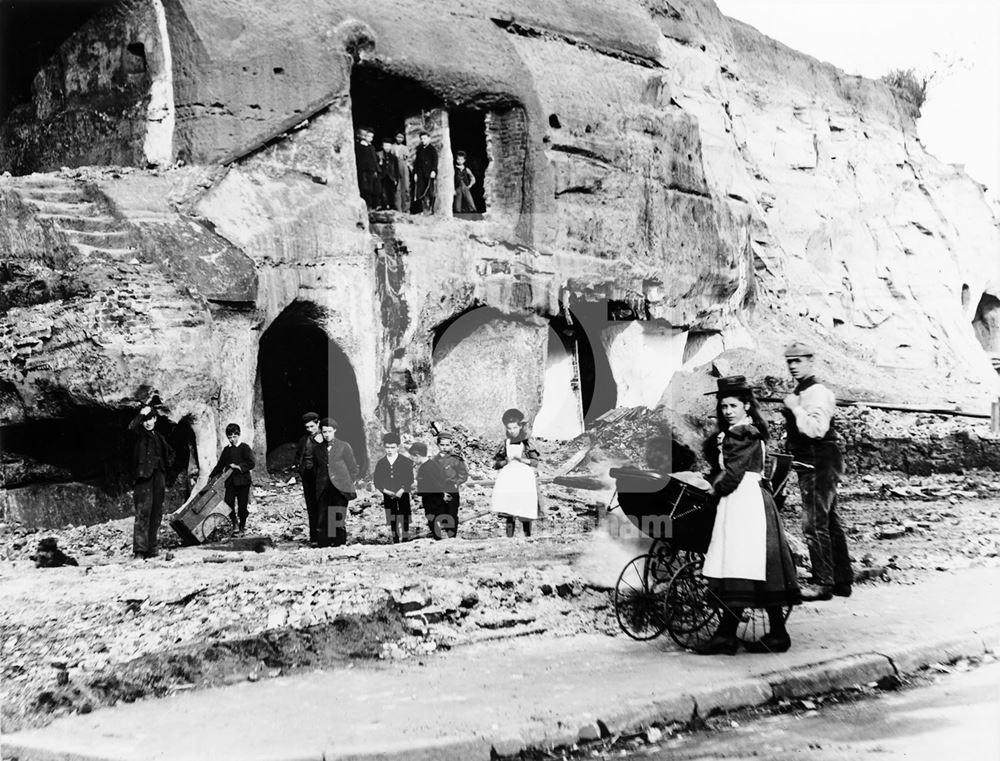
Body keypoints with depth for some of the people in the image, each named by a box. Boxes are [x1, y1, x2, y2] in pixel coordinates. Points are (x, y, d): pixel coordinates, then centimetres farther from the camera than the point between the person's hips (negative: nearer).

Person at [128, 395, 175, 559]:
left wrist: (167, 465, 18)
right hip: (143, 477, -6)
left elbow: (170, 453, 34)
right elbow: (131, 427, -21)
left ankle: (151, 549, 12)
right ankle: (139, 550, -20)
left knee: (156, 514, 6)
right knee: (143, 512, -16)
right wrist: (141, 414, -29)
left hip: (158, 478, 7)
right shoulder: (139, 434, 3)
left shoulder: (159, 438, 20)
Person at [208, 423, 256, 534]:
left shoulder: (244, 448, -2)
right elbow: (220, 465, 20)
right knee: (228, 502, -8)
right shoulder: (226, 450, 14)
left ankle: (242, 525, 17)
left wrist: (238, 466, -19)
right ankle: (234, 523, 12)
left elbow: (251, 463, -11)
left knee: (242, 504, -1)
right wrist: (211, 476, 14)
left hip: (243, 481, -4)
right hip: (230, 482, 4)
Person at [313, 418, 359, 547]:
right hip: (323, 491, 2)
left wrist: (349, 484, 6)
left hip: (340, 489, -2)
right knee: (322, 521, -5)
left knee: (339, 521, -7)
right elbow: (316, 469, 20)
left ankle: (340, 545, -2)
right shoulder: (316, 449, 16)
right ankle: (323, 547, -3)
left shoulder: (344, 447, 8)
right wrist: (318, 486, 12)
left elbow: (353, 468, 10)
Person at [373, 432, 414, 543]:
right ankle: (395, 541, 9)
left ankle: (405, 540, 3)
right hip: (388, 495, 2)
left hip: (403, 495, -2)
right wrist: (385, 491, -12)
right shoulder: (380, 463, 7)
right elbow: (376, 481, 4)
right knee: (392, 521, 3)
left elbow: (410, 480, -4)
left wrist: (401, 491, -16)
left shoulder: (406, 462, 1)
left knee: (404, 520, -3)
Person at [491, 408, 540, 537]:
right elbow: (495, 463, 12)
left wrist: (521, 459, -12)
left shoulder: (526, 444, 4)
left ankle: (528, 536, 7)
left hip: (525, 479, -2)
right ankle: (509, 536, -7)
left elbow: (535, 462, 1)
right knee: (509, 512, -7)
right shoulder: (505, 444, 10)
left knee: (525, 511, -4)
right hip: (509, 480, 2)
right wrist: (506, 461, -6)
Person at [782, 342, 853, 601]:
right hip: (811, 464, 10)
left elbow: (816, 429, -27)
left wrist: (794, 407, -20)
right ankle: (842, 580, 21)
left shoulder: (817, 393, -14)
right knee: (829, 522, 14)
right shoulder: (799, 392, 17)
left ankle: (823, 583, -5)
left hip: (819, 464, -10)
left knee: (814, 524, -9)